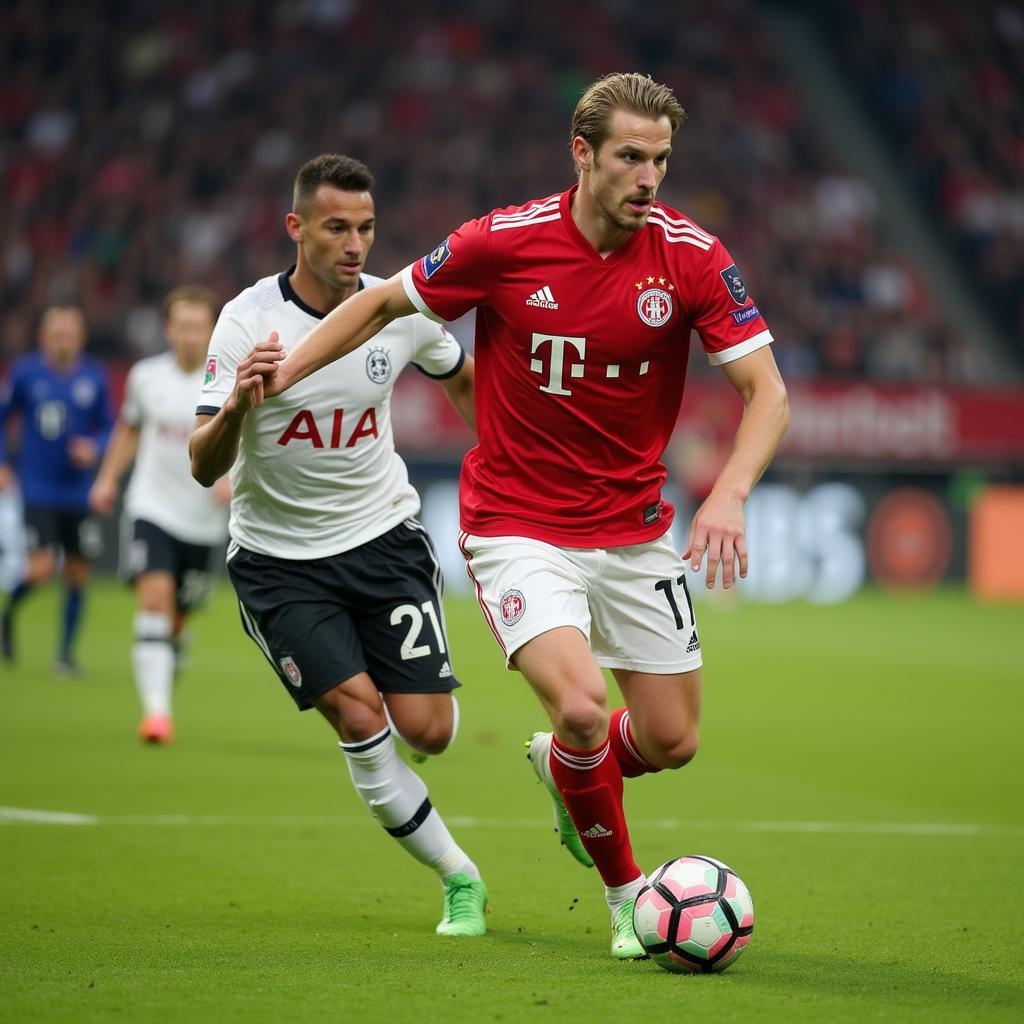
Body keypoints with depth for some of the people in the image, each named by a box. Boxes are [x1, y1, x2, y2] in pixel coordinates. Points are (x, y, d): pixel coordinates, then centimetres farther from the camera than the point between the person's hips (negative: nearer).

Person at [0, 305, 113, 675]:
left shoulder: (95, 377, 0)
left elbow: (109, 427, 9)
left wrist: (94, 447, -11)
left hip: (78, 493, 3)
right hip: (37, 489, -2)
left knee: (77, 574, 4)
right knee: (42, 567, -16)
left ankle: (66, 652, 19)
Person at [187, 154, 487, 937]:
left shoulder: (400, 309, -7)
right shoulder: (248, 321, -16)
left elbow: (464, 378, 17)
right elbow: (204, 468, -21)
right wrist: (236, 408, -40)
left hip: (383, 534, 2)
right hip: (279, 555, -2)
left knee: (428, 730, -9)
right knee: (359, 716, -16)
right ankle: (460, 879, 1)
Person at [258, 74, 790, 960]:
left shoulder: (692, 256, -10)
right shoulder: (503, 243, -13)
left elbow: (766, 391, -10)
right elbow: (387, 301, 5)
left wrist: (729, 495, -25)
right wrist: (288, 368, -2)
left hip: (634, 533, 3)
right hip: (518, 528, -3)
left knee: (671, 742, 5)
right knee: (580, 706, -23)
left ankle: (562, 765, 42)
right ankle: (626, 893, 3)